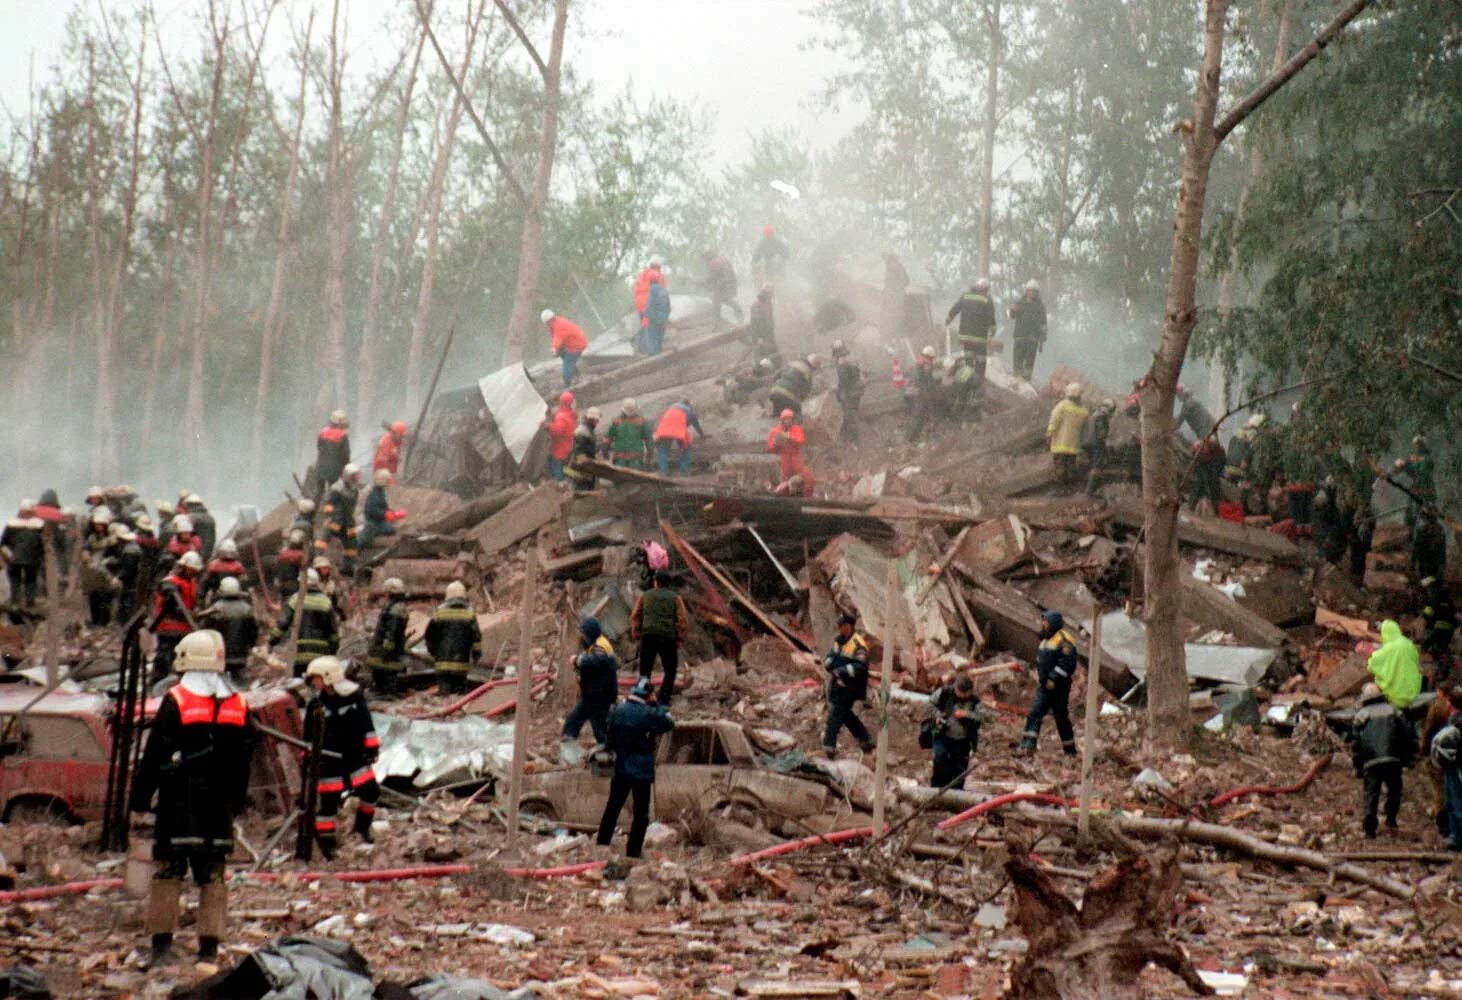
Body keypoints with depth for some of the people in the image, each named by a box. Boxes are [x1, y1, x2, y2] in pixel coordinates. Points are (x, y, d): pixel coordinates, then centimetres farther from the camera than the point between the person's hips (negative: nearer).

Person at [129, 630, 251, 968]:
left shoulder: (175, 701, -7)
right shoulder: (239, 705, 9)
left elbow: (153, 756, -7)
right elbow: (243, 762, 14)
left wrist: (140, 798, 1)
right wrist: (234, 804, 22)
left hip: (179, 805, -4)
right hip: (219, 808, 4)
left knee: (168, 873, 0)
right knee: (213, 875, 7)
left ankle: (162, 945, -3)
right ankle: (210, 948, 5)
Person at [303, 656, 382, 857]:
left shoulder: (354, 697, -4)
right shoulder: (316, 705, -5)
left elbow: (366, 724, 4)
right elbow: (309, 736, 2)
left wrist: (372, 746, 4)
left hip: (355, 756, 2)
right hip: (329, 761, -2)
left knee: (370, 791, 1)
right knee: (328, 802, 0)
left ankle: (362, 827, 24)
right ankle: (326, 842, 11)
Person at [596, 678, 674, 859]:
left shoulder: (616, 711, 3)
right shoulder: (647, 714, -16)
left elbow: (609, 738, 9)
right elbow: (669, 723, -5)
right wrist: (656, 704, 0)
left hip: (620, 768, 5)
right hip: (642, 771, -5)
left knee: (612, 808, 16)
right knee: (641, 814, 3)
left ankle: (601, 845, 19)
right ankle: (632, 853, 0)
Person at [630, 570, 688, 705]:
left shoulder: (645, 596, 10)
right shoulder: (675, 598, 6)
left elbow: (635, 616, 5)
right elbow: (683, 620, -1)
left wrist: (636, 636, 9)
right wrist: (680, 639, 6)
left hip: (648, 637, 1)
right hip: (668, 638, -1)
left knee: (645, 669, 6)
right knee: (670, 670, 11)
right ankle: (664, 700, 3)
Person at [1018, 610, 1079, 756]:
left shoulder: (1063, 640, -15)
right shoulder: (1046, 639, 15)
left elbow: (1067, 664, -22)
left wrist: (1052, 680, -22)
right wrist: (1040, 677, 15)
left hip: (1058, 687, -8)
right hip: (1045, 685, 8)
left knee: (1061, 716, 2)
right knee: (1035, 713, -4)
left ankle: (1070, 750, 14)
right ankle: (1029, 744, -10)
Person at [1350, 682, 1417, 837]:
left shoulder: (1361, 715, 9)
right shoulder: (1393, 711, 13)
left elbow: (1355, 743, 6)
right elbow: (1409, 735, 9)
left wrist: (1358, 767, 11)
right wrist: (1407, 757, 16)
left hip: (1370, 762, -1)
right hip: (1393, 760, 1)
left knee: (1371, 793, 2)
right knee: (1394, 789, 19)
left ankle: (1369, 824, -10)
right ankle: (1391, 819, 16)